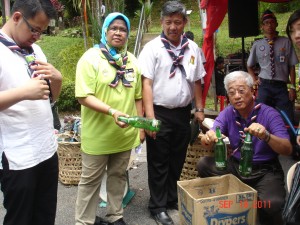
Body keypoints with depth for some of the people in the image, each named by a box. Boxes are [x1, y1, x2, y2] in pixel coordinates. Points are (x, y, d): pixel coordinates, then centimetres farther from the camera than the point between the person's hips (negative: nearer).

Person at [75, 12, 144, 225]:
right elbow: (84, 96, -16)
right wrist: (112, 111, -28)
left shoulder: (132, 61, 8)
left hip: (125, 134, 5)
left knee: (118, 175, 17)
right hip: (98, 134, -5)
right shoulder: (91, 58, -9)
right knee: (91, 180, 8)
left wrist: (141, 126, 10)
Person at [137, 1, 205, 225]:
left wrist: (200, 109, 11)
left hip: (183, 113, 5)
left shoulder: (192, 48, 7)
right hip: (160, 113, -4)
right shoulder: (152, 47, -8)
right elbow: (147, 83, -13)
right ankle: (158, 206, 20)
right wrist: (150, 116, -19)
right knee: (159, 163, 6)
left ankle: (173, 199, 33)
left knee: (177, 161, 16)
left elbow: (196, 81, 13)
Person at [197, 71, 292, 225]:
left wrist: (266, 136, -43)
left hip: (265, 170, -4)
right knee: (204, 165, -16)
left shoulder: (269, 114, -13)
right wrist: (208, 138, -39)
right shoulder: (227, 113, -1)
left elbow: (287, 150, -22)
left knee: (271, 205, -32)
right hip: (236, 166, 4)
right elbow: (210, 137, -12)